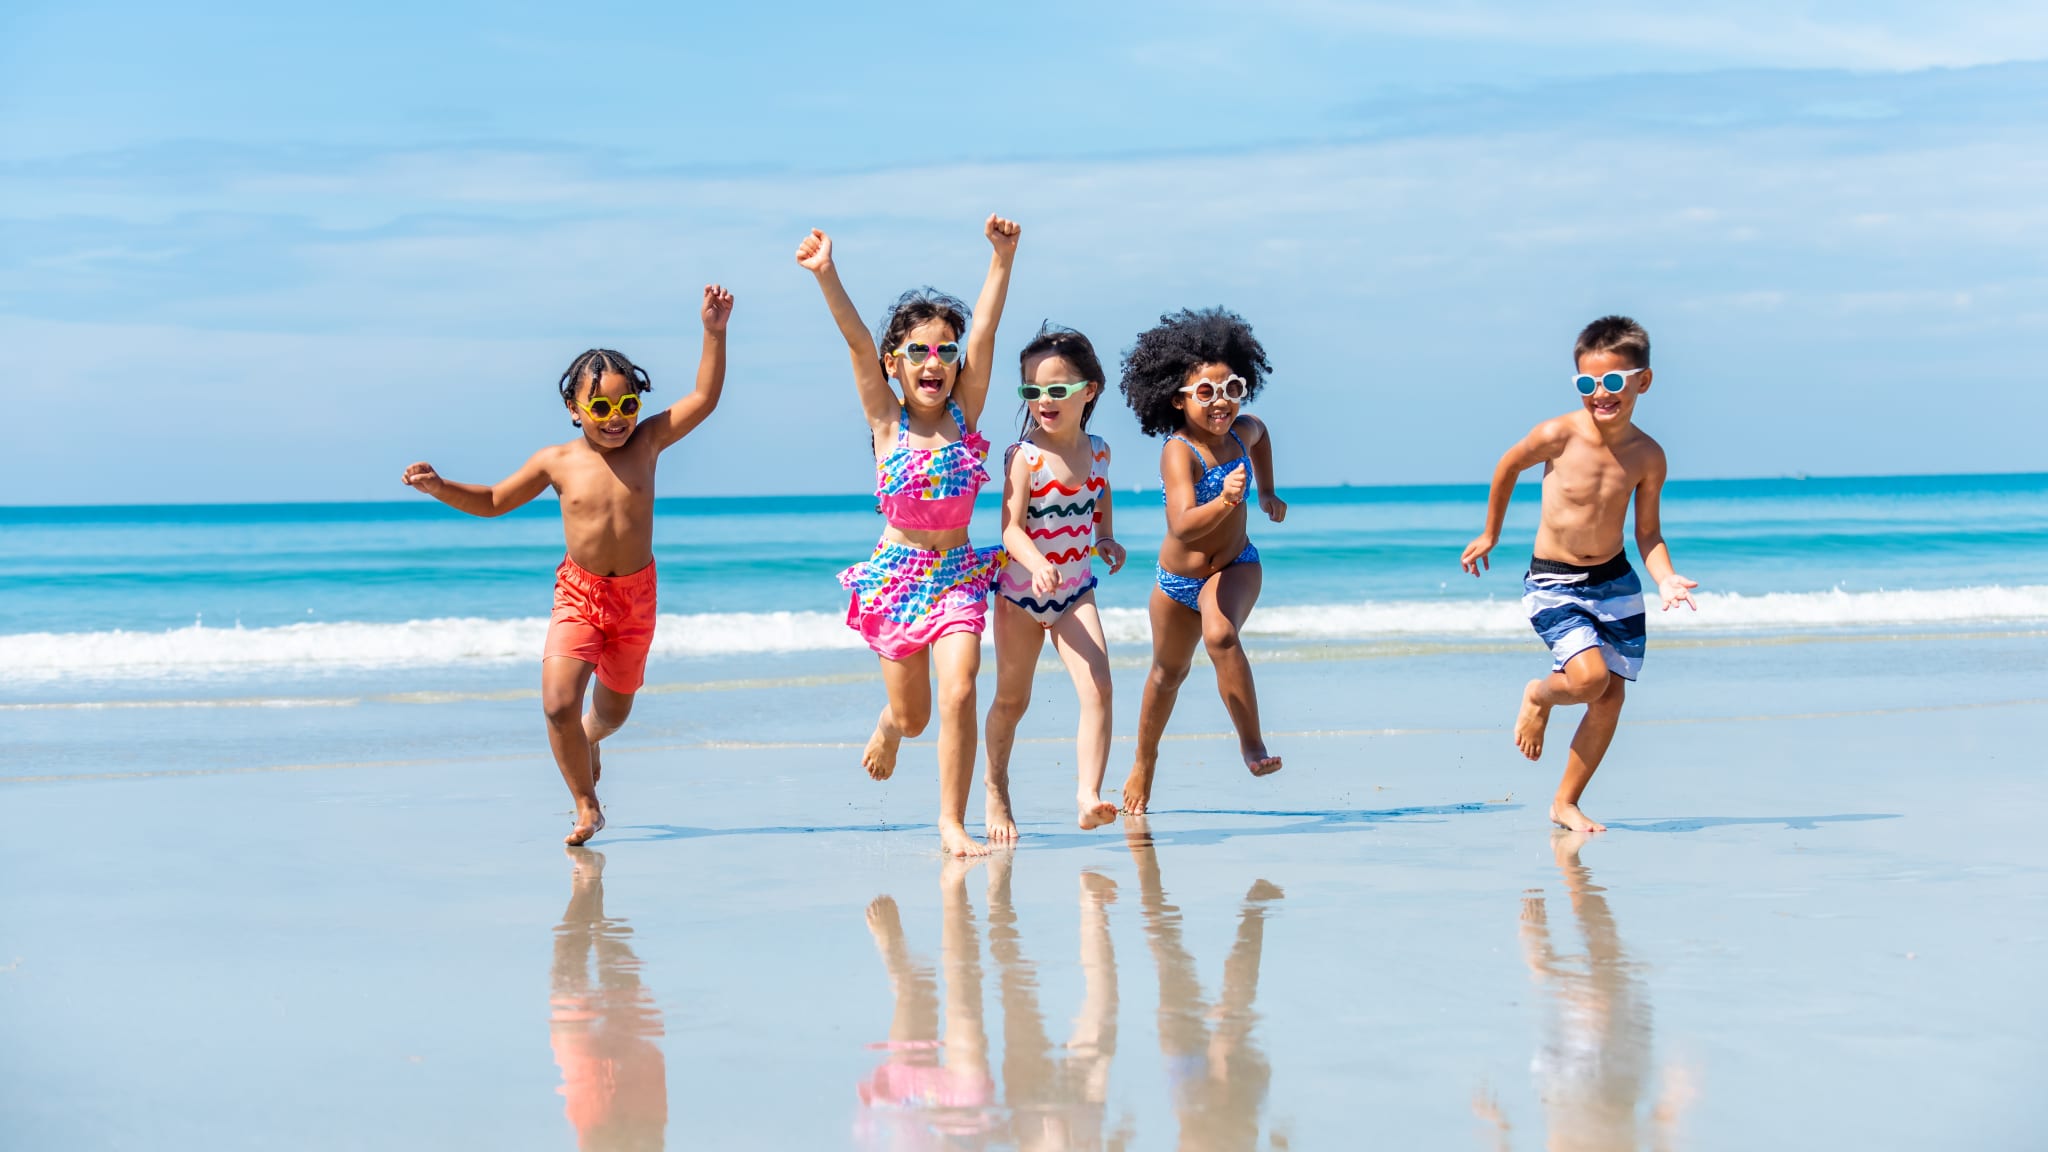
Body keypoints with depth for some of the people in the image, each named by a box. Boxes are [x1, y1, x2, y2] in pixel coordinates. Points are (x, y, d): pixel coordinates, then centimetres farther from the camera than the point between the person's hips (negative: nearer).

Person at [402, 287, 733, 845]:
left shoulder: (646, 443, -5)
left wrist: (714, 333, -19)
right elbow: (493, 501, 9)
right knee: (559, 704, -18)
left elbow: (704, 398, -10)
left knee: (614, 706, 18)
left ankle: (589, 741, 57)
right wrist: (440, 488, -5)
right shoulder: (557, 462, -5)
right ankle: (587, 807, 1)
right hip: (578, 593, -1)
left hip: (636, 594, 1)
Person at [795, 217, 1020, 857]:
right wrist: (827, 278, -30)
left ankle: (952, 822, -6)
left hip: (958, 574, 1)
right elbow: (858, 342, -18)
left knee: (959, 691, -18)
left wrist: (1003, 258, -22)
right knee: (912, 714, 8)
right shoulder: (886, 419, -4)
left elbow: (985, 330, -11)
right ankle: (888, 727, 47)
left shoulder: (964, 410, -1)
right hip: (896, 573, -1)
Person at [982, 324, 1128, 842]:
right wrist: (1036, 564, -44)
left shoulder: (1098, 451, -3)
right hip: (1021, 590, -3)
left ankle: (1089, 793, -20)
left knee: (1098, 687, -17)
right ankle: (995, 788, 35)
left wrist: (1106, 539, 4)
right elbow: (1011, 527, -25)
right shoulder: (1025, 457, -18)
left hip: (1075, 590, 3)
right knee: (1012, 701, 12)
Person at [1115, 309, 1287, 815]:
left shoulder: (1242, 431, -11)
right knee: (1169, 673, 19)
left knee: (1220, 634, -32)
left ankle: (1251, 742, -24)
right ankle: (1144, 763, 44)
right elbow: (1182, 525, -43)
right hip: (1179, 578, -2)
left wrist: (1267, 493, 19)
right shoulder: (1179, 451, -29)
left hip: (1235, 566, 2)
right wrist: (1225, 500, -56)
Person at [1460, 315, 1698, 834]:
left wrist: (1666, 578, -17)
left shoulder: (1647, 456, -8)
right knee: (1589, 677, -23)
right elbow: (1508, 466, 2)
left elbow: (1648, 532, 2)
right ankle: (1538, 697, 15)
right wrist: (1490, 534, 12)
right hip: (1553, 583, -4)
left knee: (1611, 698, 3)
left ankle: (1566, 803, 20)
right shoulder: (1558, 435, -17)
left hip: (1616, 582, 4)